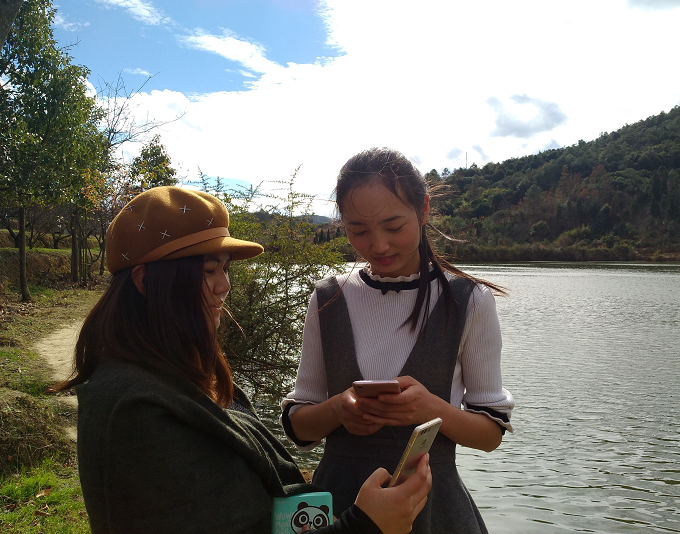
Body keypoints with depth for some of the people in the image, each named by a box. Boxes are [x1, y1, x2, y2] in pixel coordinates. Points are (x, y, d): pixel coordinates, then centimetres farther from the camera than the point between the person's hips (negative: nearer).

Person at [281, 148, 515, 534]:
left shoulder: (469, 301, -9)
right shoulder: (328, 300, -4)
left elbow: (492, 432, -5)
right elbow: (297, 424, 2)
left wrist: (433, 408, -24)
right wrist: (338, 409, -20)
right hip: (339, 497, 2)